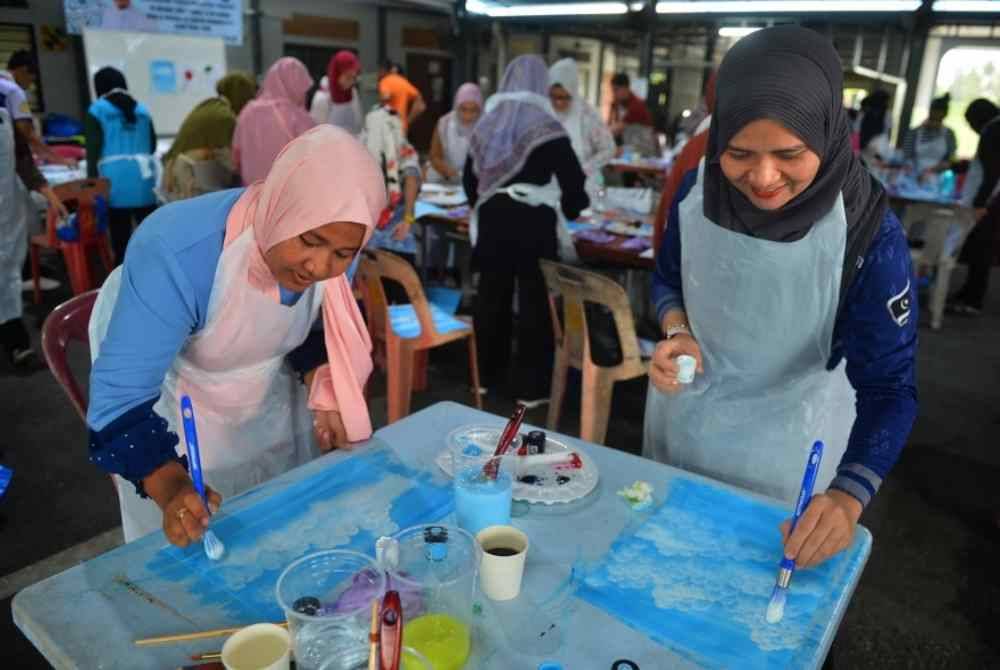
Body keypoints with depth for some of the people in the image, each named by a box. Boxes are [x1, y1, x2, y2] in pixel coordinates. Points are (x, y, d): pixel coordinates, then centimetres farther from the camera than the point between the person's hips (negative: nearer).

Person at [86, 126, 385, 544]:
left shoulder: (331, 252, -23)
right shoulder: (177, 256, -40)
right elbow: (122, 396, -37)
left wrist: (323, 387, -19)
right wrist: (170, 486, -52)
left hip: (264, 389, 5)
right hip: (162, 394, -4)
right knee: (190, 544, 10)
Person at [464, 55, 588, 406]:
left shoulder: (486, 124, 10)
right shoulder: (547, 127, -5)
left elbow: (470, 178, 15)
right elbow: (574, 180, -4)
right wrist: (571, 209, 16)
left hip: (491, 219, 5)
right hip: (534, 222, -5)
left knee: (491, 296, 14)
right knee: (535, 302, 2)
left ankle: (486, 376, 25)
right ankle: (531, 388, 8)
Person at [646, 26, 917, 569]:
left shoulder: (870, 238, -26)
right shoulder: (697, 191, -16)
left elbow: (889, 385, -25)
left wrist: (847, 497, -39)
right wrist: (677, 332, -19)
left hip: (785, 444, -3)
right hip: (685, 418, 4)